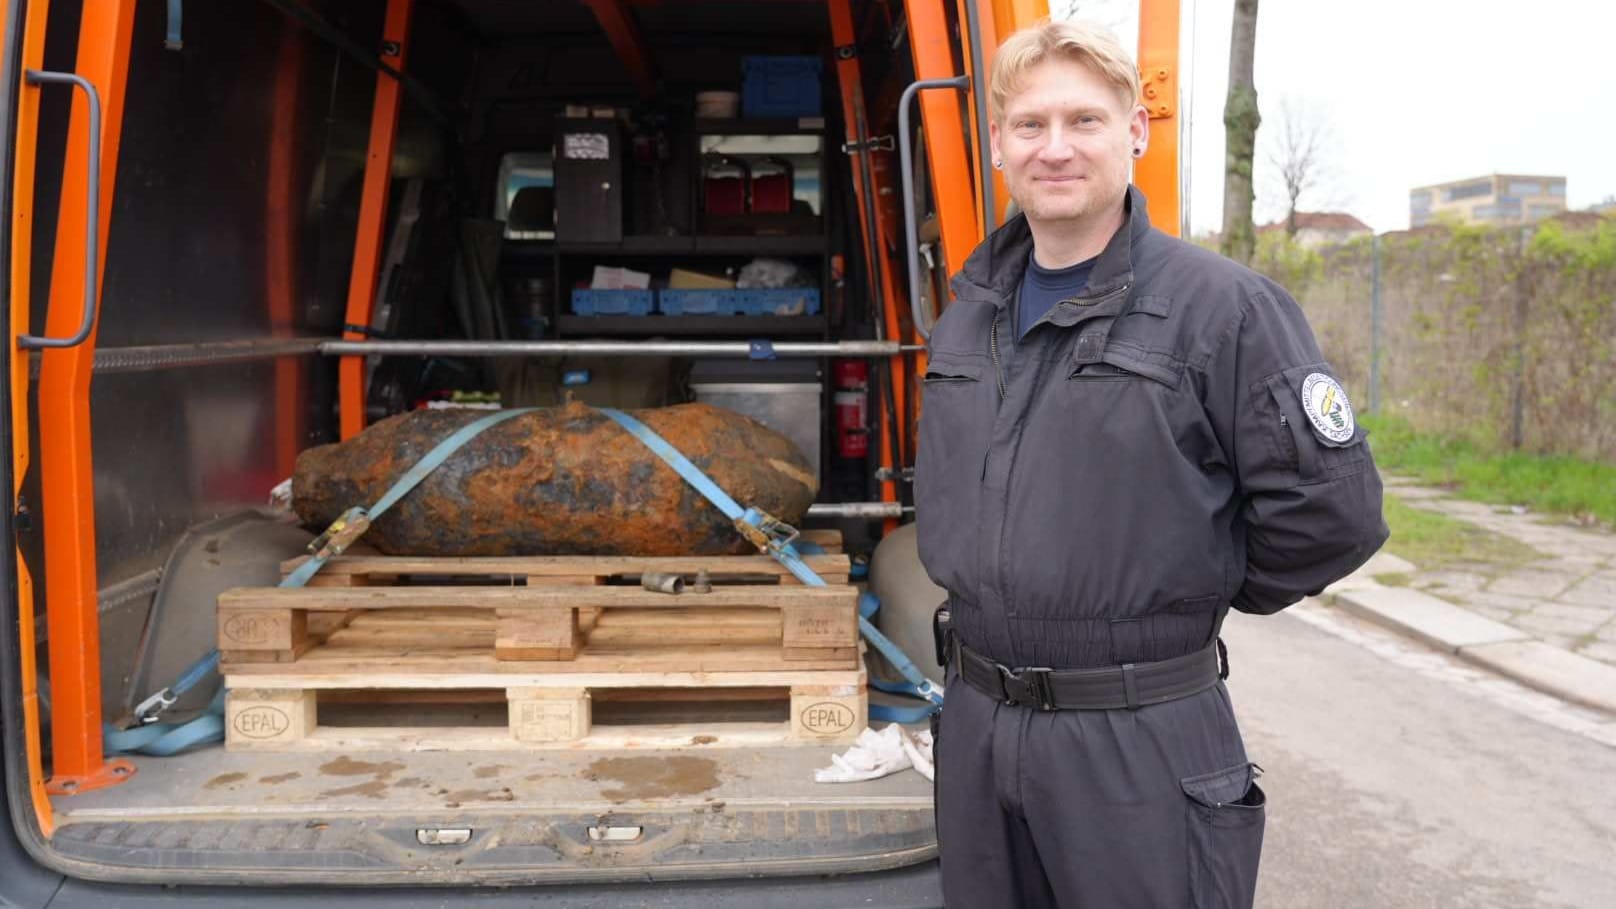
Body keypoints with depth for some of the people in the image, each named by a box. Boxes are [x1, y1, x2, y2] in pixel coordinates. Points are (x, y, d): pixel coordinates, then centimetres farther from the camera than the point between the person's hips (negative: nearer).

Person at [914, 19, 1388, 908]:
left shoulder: (1223, 306, -11)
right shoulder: (967, 315, 8)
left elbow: (1330, 507, -12)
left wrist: (1199, 593, -1)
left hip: (1141, 742, -5)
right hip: (973, 727, 6)